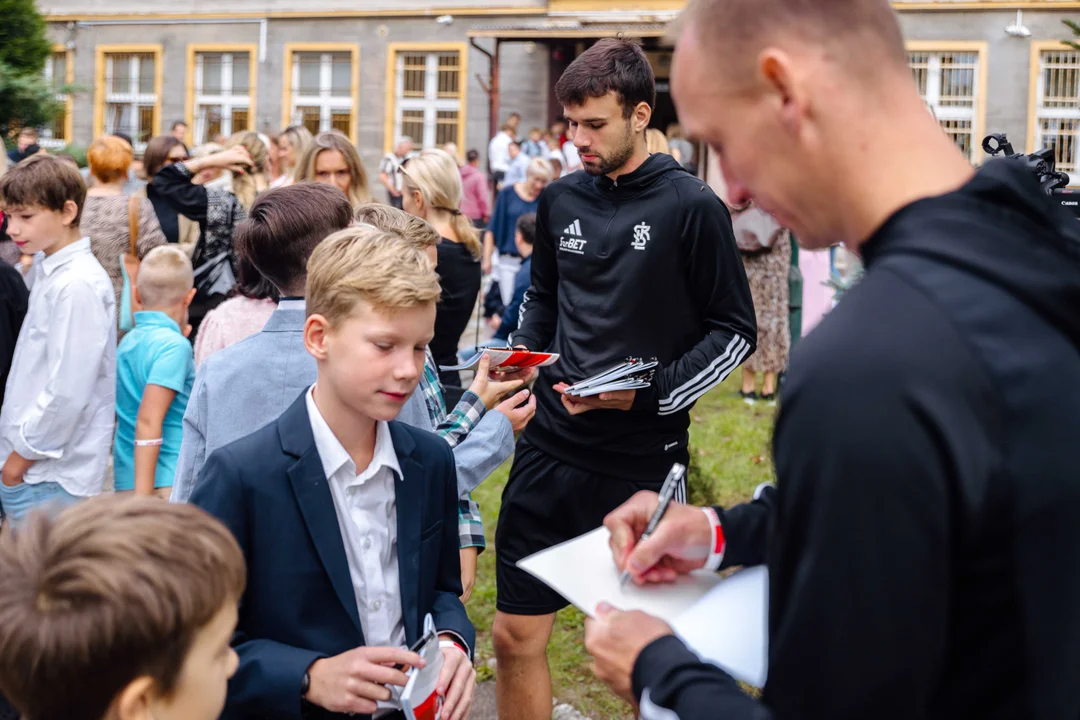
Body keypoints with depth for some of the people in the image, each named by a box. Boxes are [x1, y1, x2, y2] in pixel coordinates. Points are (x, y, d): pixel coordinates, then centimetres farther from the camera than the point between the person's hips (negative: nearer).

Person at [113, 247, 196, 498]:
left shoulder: (127, 342, 12)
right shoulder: (174, 346, -11)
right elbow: (148, 419, -19)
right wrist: (144, 493, -21)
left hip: (126, 479, 8)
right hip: (170, 484, -8)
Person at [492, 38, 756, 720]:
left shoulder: (691, 207, -9)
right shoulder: (561, 200, 6)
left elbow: (735, 332, -6)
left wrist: (649, 394, -17)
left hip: (641, 461, -4)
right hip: (550, 450, 5)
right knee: (516, 637, 9)